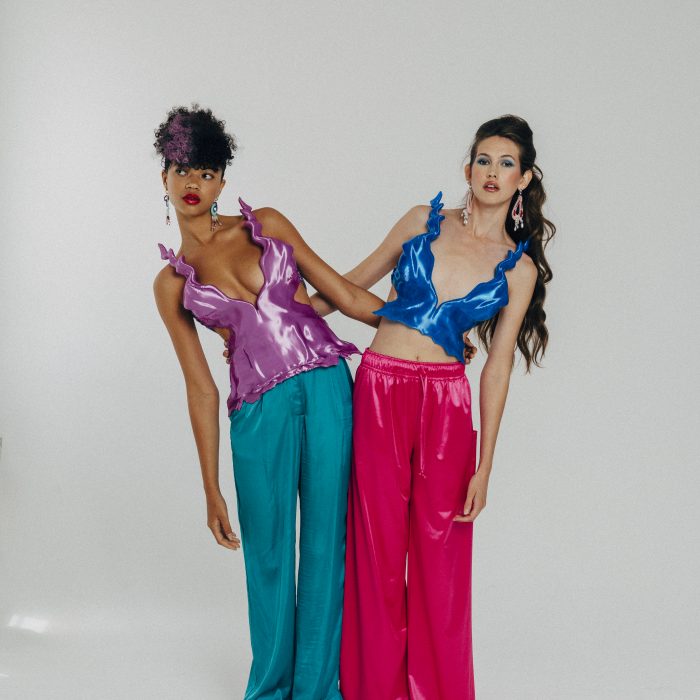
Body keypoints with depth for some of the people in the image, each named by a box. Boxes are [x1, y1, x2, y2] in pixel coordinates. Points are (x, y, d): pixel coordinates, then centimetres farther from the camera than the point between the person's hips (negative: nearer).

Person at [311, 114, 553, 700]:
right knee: (378, 545, 5)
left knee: (439, 553, 3)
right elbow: (351, 283, 15)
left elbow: (498, 366, 2)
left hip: (446, 403, 0)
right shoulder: (424, 221, 6)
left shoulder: (520, 268, 4)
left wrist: (483, 467, -2)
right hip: (378, 389, 1)